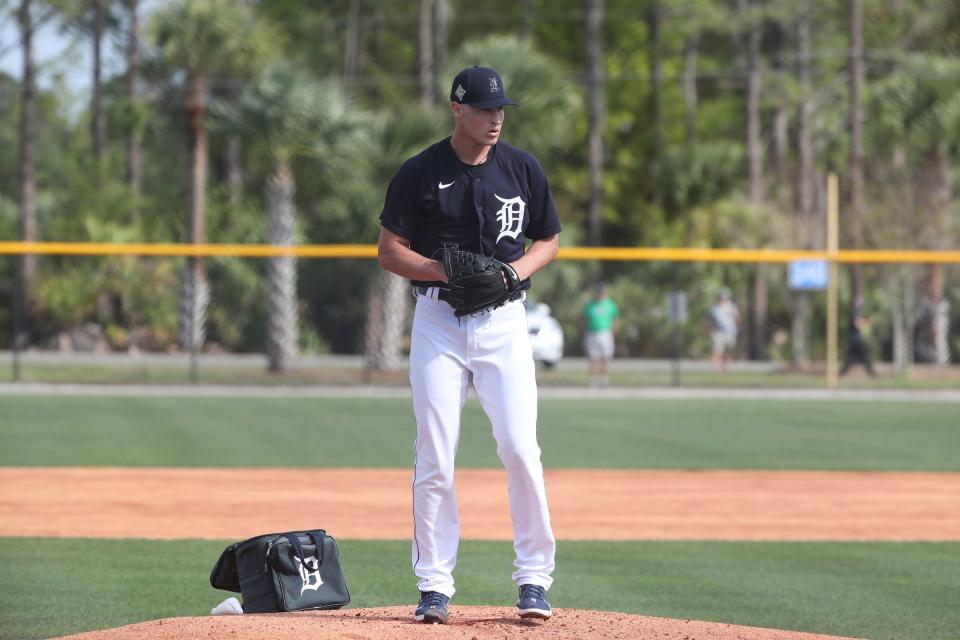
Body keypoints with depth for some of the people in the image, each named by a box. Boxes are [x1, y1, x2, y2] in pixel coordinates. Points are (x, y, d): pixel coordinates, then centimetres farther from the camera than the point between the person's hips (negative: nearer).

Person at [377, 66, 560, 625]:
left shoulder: (523, 168, 4)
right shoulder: (420, 173, -2)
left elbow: (548, 241, 14)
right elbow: (390, 250, 1)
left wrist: (517, 270, -7)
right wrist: (447, 271, -15)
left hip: (504, 321, 1)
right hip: (438, 321, -1)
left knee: (521, 449, -8)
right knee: (435, 458, -1)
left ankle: (534, 577, 2)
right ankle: (435, 585, 6)